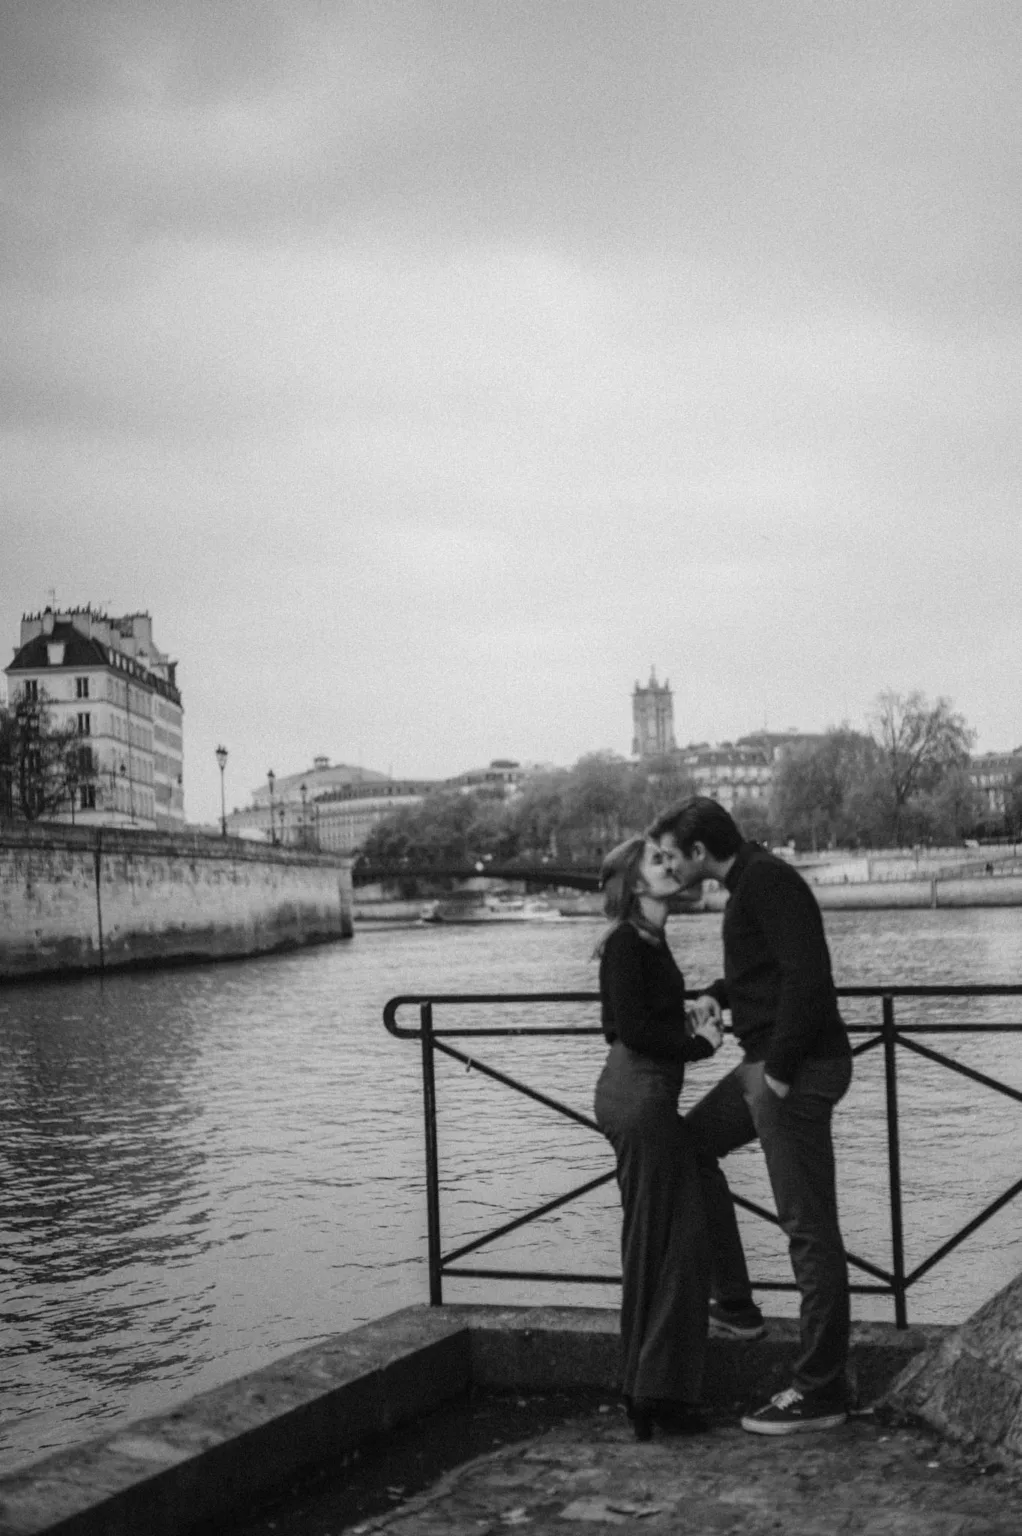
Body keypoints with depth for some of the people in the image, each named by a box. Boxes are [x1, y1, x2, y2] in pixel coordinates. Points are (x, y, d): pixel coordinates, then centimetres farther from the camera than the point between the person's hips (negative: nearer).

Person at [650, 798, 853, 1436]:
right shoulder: (750, 881, 15)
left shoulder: (767, 881, -16)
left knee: (809, 1226, -5)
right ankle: (734, 1304, 26)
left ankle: (821, 1393, 3)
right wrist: (719, 994, 14)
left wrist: (781, 1067, -24)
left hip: (798, 1069, -11)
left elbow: (807, 971, -26)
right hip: (766, 1065, 11)